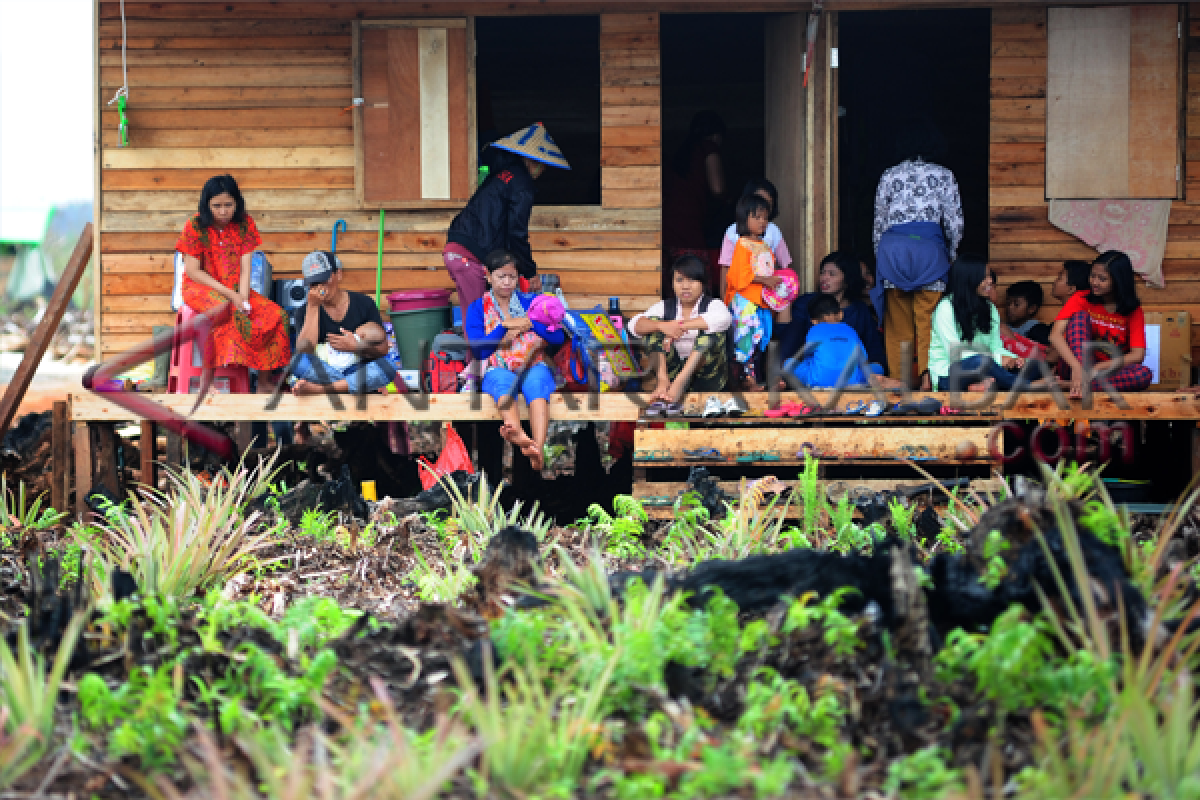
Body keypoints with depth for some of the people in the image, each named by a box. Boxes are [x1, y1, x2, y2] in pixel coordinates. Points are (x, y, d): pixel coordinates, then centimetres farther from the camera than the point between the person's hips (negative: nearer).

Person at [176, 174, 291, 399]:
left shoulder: (245, 224, 1)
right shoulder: (196, 226, -10)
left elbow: (245, 268, -3)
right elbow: (193, 271, -11)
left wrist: (242, 298, -21)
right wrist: (228, 294, -18)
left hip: (235, 288, 4)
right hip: (201, 288, -4)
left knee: (277, 315, -18)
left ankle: (265, 380, -12)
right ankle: (208, 375, -33)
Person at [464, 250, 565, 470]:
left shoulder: (532, 302, 16)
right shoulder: (477, 309, 13)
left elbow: (558, 338, 7)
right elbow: (478, 350, 0)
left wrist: (529, 323, -5)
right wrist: (505, 327, -5)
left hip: (533, 364, 1)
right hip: (497, 368, -1)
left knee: (537, 385, -36)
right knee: (503, 383, -38)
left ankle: (538, 447, -60)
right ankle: (521, 437, -69)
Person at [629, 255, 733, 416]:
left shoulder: (712, 305, 1)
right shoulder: (665, 307, 10)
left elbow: (723, 318, -26)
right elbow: (634, 325, -8)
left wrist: (682, 326, -31)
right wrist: (663, 326, -29)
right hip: (673, 370, 3)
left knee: (713, 330, -25)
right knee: (653, 323, -10)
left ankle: (680, 382, -41)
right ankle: (663, 381, -32)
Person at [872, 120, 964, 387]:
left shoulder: (889, 175, 15)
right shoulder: (943, 175, 10)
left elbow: (878, 223, 15)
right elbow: (954, 222, 8)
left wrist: (880, 258, 23)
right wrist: (951, 255, 21)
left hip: (892, 247, 2)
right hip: (930, 248, -2)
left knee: (897, 325, 5)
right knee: (928, 321, -4)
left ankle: (899, 382, 2)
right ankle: (927, 374, -25)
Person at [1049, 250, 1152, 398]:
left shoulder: (1133, 311, 1)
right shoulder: (1081, 300, -2)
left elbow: (1138, 355, -11)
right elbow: (1055, 335, -18)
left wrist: (1100, 366, -26)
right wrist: (1077, 367, -35)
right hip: (1074, 367, -1)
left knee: (1145, 375, -31)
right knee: (1080, 316, -19)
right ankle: (1081, 380, -40)